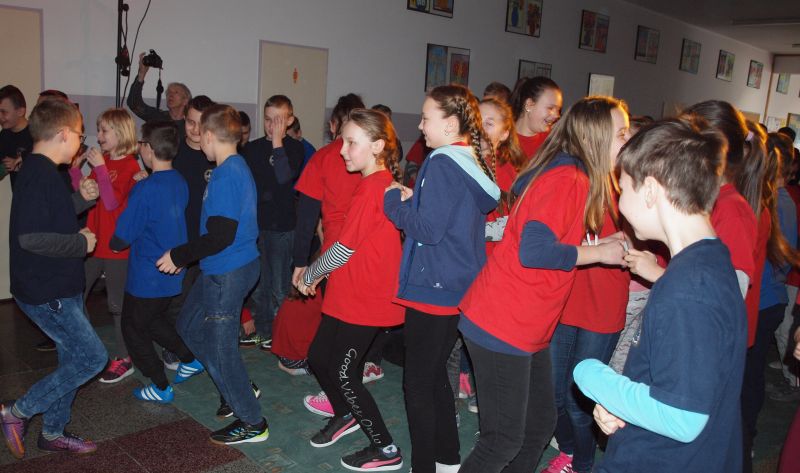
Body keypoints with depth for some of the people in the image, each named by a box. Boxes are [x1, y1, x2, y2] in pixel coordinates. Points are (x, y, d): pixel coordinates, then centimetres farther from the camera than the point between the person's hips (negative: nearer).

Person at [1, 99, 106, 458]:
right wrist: (81, 243, -18)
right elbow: (30, 236, -30)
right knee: (92, 357, -6)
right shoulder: (39, 175, -22)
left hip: (61, 287, 10)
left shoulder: (42, 171, 10)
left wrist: (81, 198, 6)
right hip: (45, 292, -10)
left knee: (73, 358, 17)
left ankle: (53, 432, 31)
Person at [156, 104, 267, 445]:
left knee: (219, 346, 2)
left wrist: (178, 255, -13)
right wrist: (185, 256, 17)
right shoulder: (238, 167, 9)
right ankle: (239, 390, 31)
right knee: (188, 326, 22)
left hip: (227, 272, -10)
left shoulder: (226, 175, -21)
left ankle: (252, 423, 16)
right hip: (221, 269, 10)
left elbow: (220, 237, -26)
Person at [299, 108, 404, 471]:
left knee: (342, 373, 2)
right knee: (318, 356, 18)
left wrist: (309, 276, -3)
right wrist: (319, 274, 9)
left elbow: (344, 249, -19)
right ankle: (346, 415, 42)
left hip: (365, 299, -9)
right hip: (350, 293, 9)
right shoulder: (384, 182, 8)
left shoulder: (371, 186, -21)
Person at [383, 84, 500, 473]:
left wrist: (395, 201, -7)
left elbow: (429, 229, -21)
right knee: (436, 375, 21)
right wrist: (413, 199, 7)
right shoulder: (473, 163, 10)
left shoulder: (442, 164, -17)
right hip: (459, 289, 9)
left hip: (432, 289, -9)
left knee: (418, 383, 4)